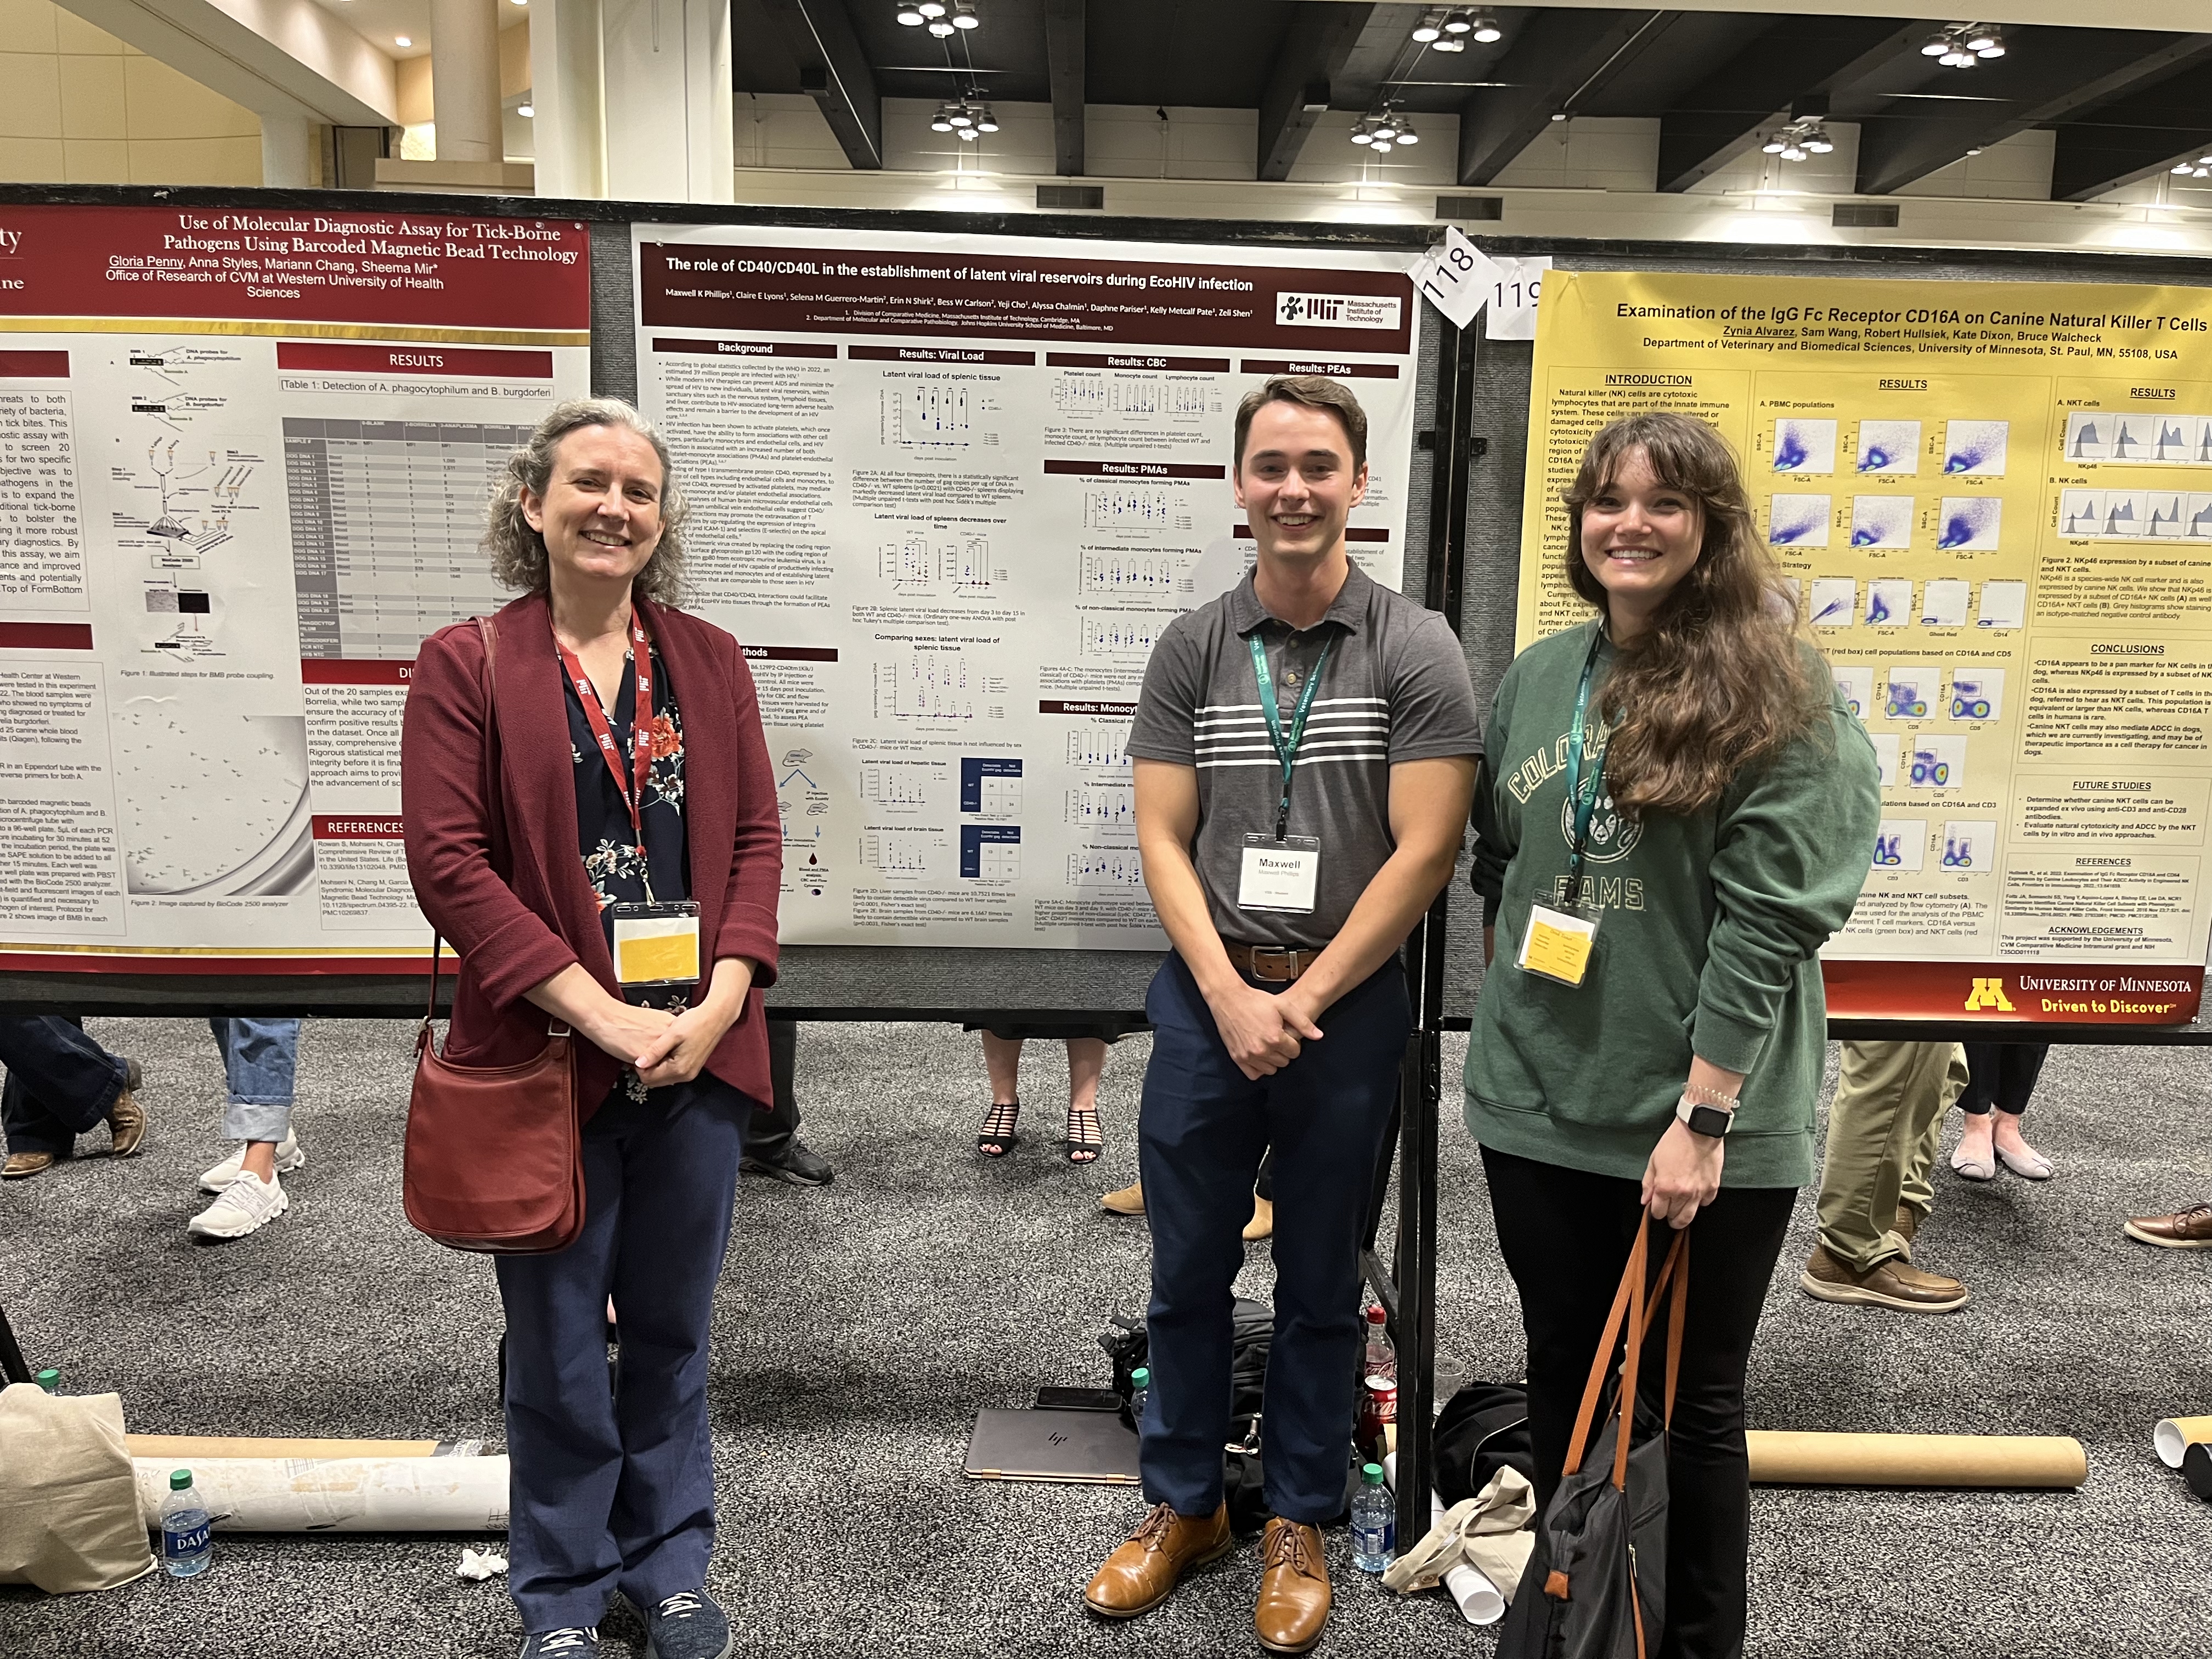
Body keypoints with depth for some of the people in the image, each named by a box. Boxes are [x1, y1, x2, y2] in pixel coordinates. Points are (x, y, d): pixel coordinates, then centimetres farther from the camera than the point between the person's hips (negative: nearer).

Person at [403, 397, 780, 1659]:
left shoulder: (709, 659, 7)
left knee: (673, 1326, 17)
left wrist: (721, 998, -10)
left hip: (699, 1052, 3)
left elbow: (756, 835, 4)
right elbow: (449, 860, -10)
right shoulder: (467, 664, -3)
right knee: (559, 1341, 12)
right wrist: (600, 1013, -17)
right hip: (548, 1058, -3)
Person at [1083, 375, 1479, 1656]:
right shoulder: (1193, 648, 3)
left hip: (1347, 1004, -2)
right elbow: (1163, 838, 1)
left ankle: (1302, 1525, 31)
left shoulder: (1417, 651, -4)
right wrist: (1229, 996, -10)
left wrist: (1303, 1000, -11)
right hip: (1207, 997, 2)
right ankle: (1183, 1505, 33)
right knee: (1188, 1266, 13)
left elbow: (1425, 851, -9)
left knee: (1320, 1278, 12)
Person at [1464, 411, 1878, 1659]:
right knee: (1564, 1377, 19)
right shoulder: (1538, 680, 7)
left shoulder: (1781, 699, -10)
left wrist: (1703, 1115, -19)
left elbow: (1769, 922, -16)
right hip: (1540, 1106, 5)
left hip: (1708, 1130, -5)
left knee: (1692, 1401, 11)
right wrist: (1521, 1011, 12)